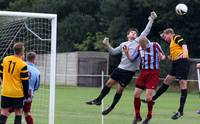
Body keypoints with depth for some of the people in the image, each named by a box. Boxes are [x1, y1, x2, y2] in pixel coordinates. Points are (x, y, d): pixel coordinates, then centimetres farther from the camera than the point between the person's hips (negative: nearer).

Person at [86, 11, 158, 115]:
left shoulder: (138, 41, 3)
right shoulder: (123, 44, 16)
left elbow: (146, 31, 0)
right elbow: (113, 52, 22)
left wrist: (151, 20, -3)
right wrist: (107, 45, 6)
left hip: (129, 71, -4)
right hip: (120, 68, 4)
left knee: (119, 89, -2)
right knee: (109, 83, 3)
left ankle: (111, 107, 10)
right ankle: (98, 100, 17)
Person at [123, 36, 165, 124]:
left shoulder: (155, 46, -9)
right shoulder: (139, 48, 1)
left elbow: (163, 56, -1)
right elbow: (132, 59, 9)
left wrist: (162, 57, -25)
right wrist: (127, 53, -9)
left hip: (153, 73, -4)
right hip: (143, 72, 5)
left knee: (148, 95, -13)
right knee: (136, 94, 0)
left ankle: (149, 117, 9)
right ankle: (137, 116, 17)